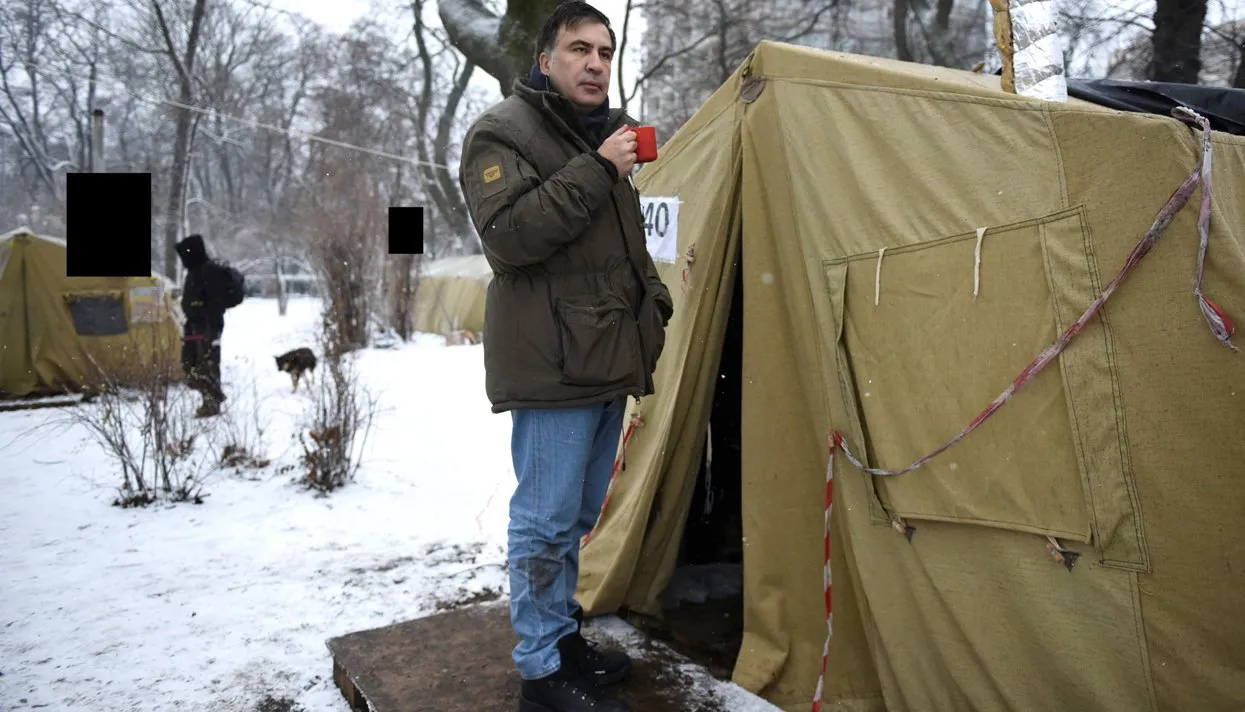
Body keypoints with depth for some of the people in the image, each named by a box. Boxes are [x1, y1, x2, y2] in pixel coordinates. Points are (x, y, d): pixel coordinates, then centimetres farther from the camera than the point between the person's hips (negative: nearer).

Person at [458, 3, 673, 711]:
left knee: (579, 516, 16)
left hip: (609, 362, 8)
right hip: (552, 367, -8)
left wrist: (653, 300, 15)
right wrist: (595, 173, -20)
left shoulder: (606, 134, 20)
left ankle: (563, 635, 32)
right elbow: (507, 236, -20)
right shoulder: (503, 132, -5)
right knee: (547, 519, -2)